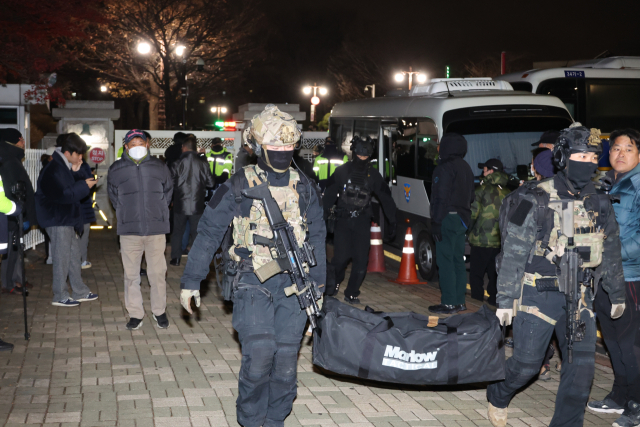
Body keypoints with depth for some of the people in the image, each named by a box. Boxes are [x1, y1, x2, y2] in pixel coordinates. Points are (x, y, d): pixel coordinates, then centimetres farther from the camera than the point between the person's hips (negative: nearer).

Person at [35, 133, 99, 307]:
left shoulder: (66, 167, 11)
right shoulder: (54, 169, -20)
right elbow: (63, 195, -24)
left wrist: (76, 174, -3)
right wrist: (84, 185, -20)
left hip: (69, 218, 10)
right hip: (58, 220, -10)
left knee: (74, 256, 15)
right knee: (62, 258, -3)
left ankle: (80, 292, 24)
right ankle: (60, 296, 6)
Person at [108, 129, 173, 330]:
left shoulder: (159, 167, 4)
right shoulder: (116, 169, 4)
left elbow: (168, 191, 17)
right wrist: (126, 214, 12)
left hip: (156, 230, 0)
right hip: (129, 230, 0)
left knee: (158, 273, 3)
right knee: (131, 275, 5)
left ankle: (159, 311, 19)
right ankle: (135, 314, 15)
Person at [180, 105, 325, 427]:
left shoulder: (304, 188, 9)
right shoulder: (238, 186, -2)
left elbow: (316, 238, 17)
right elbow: (208, 234, 3)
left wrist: (318, 286, 16)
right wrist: (191, 281, 3)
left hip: (294, 283, 3)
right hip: (253, 284, -3)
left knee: (286, 357, 2)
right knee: (259, 352, -15)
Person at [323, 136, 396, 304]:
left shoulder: (373, 175, 7)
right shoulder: (342, 171, 3)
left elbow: (386, 197, 12)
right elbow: (329, 195, 2)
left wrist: (392, 220, 10)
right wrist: (323, 216, -5)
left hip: (362, 221, 2)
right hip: (343, 220, -2)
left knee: (361, 259, -5)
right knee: (341, 256, -8)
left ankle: (352, 293, 8)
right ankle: (334, 282, 22)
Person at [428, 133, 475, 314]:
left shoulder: (445, 168, -13)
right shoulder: (466, 168, 17)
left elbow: (442, 197, -18)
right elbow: (470, 196, 21)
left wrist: (436, 221, -18)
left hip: (448, 218, -9)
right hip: (462, 219, 9)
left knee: (445, 260, -7)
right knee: (458, 260, 12)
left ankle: (449, 303, -7)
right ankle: (459, 301, 16)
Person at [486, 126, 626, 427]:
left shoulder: (599, 204, 5)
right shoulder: (536, 201, -11)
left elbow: (610, 253, 17)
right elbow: (513, 254, -11)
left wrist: (616, 294, 21)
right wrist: (505, 300, -13)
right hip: (537, 293, -5)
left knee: (582, 363, -2)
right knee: (527, 362, 0)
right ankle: (497, 397, 30)